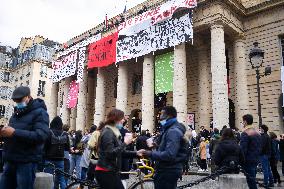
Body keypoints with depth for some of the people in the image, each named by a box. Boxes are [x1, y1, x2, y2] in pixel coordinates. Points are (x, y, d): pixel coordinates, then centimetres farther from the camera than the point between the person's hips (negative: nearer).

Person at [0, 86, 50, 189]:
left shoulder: (39, 112, -7)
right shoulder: (17, 113, 17)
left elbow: (41, 135, -22)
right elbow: (11, 136, 22)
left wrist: (14, 132, -25)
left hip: (27, 162, -7)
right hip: (10, 160, 7)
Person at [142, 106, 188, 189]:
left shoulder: (173, 131, -21)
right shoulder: (169, 129, 13)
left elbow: (169, 154, -30)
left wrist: (151, 154, -24)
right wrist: (158, 145, 9)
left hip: (169, 171, -10)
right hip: (167, 169, 10)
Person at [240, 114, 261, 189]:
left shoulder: (245, 133, -17)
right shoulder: (257, 132, 10)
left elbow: (243, 149, -21)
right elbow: (260, 147, 16)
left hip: (248, 160, -8)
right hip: (256, 159, 8)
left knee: (250, 179, -2)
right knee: (252, 178, 17)